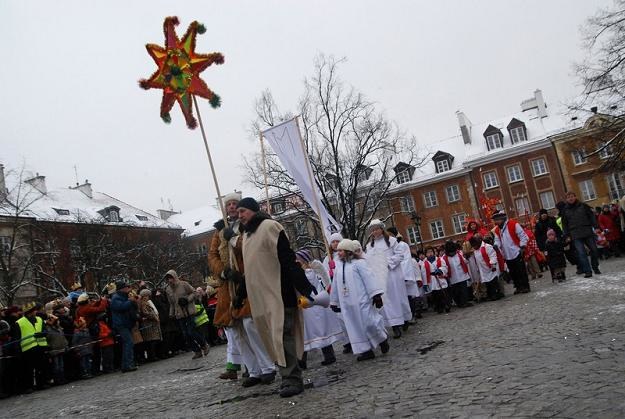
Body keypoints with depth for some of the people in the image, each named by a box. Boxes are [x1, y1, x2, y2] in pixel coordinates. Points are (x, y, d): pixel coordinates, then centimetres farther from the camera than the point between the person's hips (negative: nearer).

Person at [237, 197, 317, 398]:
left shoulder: (269, 226, -8)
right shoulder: (247, 235, 19)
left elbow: (288, 258, -16)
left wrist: (304, 286, -21)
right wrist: (240, 298, 26)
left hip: (278, 294, -8)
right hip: (261, 297, 8)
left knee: (282, 336, -9)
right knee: (274, 338, 8)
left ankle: (292, 379, -2)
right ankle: (290, 377, 15)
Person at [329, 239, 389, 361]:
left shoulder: (359, 263, -5)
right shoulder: (338, 267, 13)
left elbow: (369, 279, -11)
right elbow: (335, 285, 19)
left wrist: (376, 296, -17)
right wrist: (334, 302, 23)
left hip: (362, 301, -6)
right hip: (347, 304, 6)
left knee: (368, 323, -6)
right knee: (356, 327, 5)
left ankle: (383, 339, 20)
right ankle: (366, 350, 12)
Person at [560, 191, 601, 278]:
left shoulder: (583, 206, 7)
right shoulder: (565, 210, 7)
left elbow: (592, 216, 8)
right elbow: (564, 224, 9)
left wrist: (596, 227, -1)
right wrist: (567, 236, 3)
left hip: (588, 232, 1)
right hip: (576, 236, -1)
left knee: (594, 250, 5)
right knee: (581, 253, -10)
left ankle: (595, 267, 24)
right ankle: (587, 271, -10)